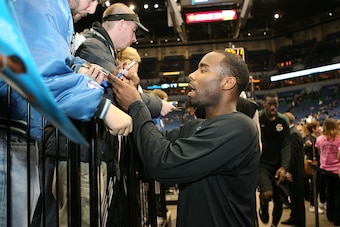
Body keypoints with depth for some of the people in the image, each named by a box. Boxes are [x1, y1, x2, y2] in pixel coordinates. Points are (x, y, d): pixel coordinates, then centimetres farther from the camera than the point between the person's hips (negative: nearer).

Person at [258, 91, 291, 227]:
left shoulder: (283, 121, 2)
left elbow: (286, 146, -1)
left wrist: (284, 167, -13)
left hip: (278, 165, 4)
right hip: (261, 163, -3)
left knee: (279, 200, 9)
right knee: (267, 194, -26)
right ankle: (263, 208, 11)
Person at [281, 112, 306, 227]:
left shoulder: (293, 134, -19)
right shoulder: (294, 132, 11)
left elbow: (293, 154, -23)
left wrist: (289, 172, -21)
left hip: (295, 171, -10)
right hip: (295, 171, 10)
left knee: (297, 197, 1)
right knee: (294, 196, 18)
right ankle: (294, 217, 29)